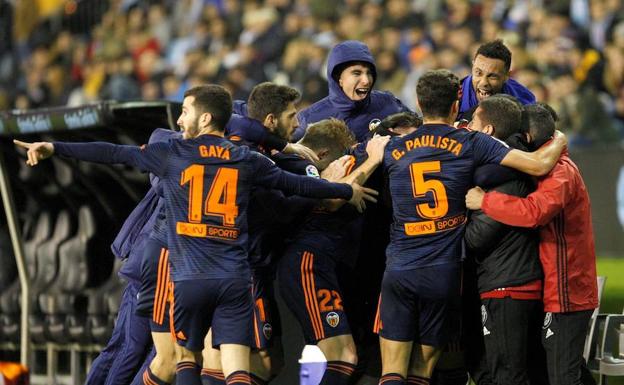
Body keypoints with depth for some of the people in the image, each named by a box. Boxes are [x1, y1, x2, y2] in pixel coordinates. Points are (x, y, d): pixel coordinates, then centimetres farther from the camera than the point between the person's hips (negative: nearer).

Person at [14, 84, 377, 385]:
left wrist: (55, 148, 15)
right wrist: (348, 191, 34)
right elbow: (299, 183, 18)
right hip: (235, 280, 1)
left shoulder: (172, 154, 3)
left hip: (189, 279, -1)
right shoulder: (247, 161, 9)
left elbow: (114, 153, 8)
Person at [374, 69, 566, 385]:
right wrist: (559, 141, 14)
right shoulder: (471, 144, -1)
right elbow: (539, 165, -7)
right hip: (444, 274, 0)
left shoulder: (394, 149, 5)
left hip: (399, 271, 1)